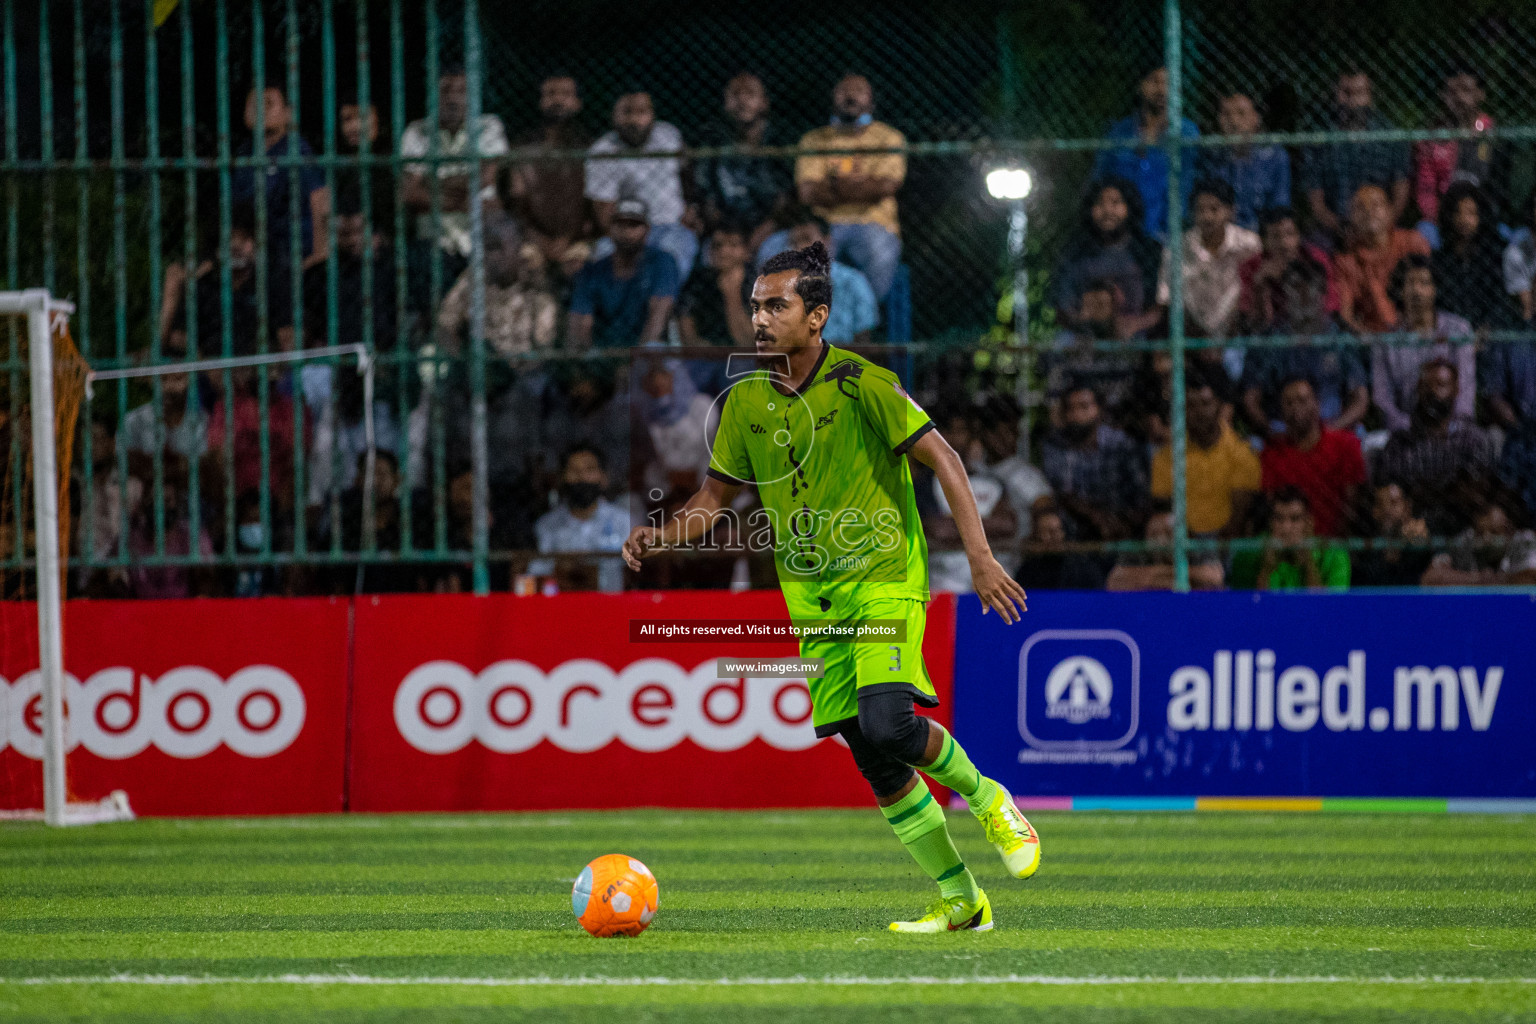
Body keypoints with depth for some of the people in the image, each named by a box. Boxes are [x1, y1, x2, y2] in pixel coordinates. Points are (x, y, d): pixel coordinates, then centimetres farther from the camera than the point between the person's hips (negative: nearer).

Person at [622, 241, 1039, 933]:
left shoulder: (861, 384, -11)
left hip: (883, 582, -5)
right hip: (813, 601, 5)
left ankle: (987, 801, 4)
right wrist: (661, 536, -6)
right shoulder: (746, 402, 5)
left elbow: (943, 460, -10)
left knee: (887, 725, -25)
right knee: (873, 762, 0)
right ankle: (960, 901, 11)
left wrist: (980, 558, -18)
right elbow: (716, 496, 14)